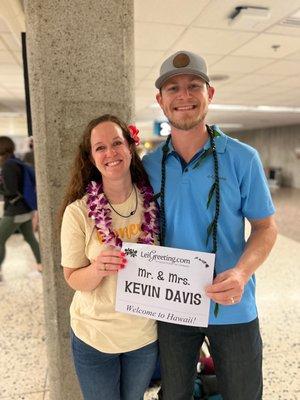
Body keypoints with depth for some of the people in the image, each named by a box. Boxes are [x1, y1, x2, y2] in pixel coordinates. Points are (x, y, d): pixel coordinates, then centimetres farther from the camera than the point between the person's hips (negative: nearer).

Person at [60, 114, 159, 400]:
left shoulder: (153, 201, -10)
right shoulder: (78, 211, -17)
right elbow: (73, 279, -9)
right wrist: (97, 269, -29)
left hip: (146, 333, 3)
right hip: (94, 337, -2)